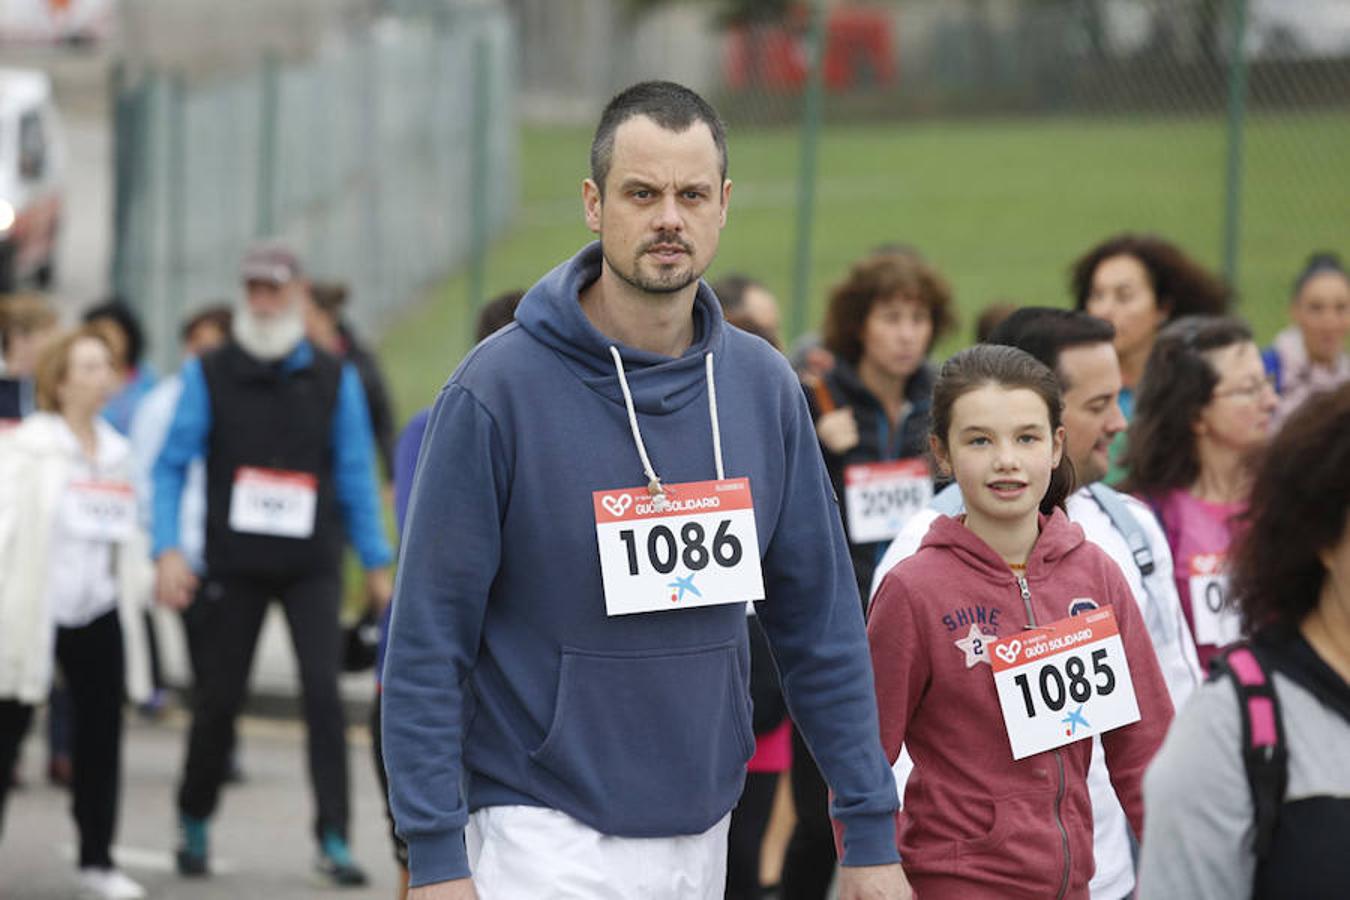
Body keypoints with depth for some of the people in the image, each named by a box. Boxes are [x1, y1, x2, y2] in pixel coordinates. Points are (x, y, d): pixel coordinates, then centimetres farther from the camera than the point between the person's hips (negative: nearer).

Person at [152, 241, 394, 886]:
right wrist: (168, 549, -10)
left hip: (311, 566, 0)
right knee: (219, 699, 6)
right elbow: (170, 466, 1)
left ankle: (334, 840, -13)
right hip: (234, 565, 0)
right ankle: (194, 821, 28)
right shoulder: (209, 375, 1)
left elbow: (356, 476, 8)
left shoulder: (334, 380, 4)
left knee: (323, 692, -14)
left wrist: (376, 564, 8)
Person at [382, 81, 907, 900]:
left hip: (702, 833, 5)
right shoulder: (497, 390, -10)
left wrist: (872, 831, 5)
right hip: (545, 834, -5)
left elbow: (819, 617, 9)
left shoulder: (763, 387, 4)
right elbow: (428, 638, -9)